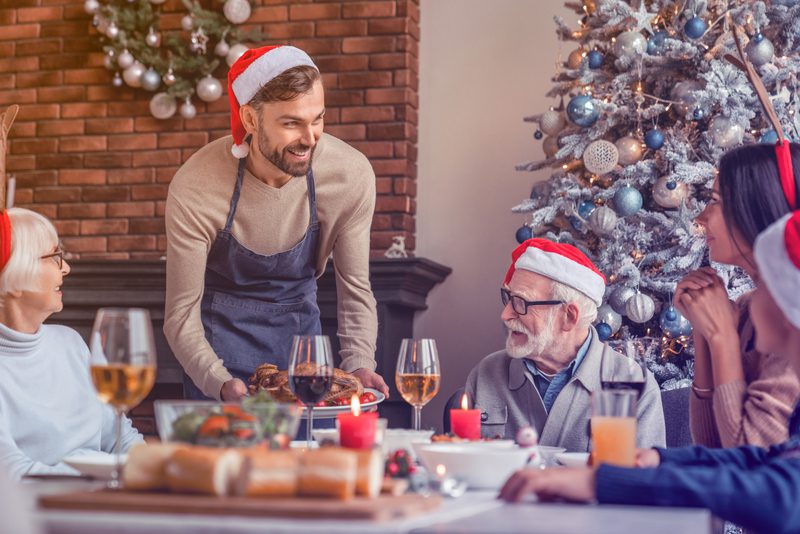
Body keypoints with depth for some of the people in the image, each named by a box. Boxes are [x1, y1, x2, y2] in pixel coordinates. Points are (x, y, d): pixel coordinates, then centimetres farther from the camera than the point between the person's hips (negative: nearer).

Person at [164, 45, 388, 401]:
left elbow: (356, 290, -10)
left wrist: (358, 365, -26)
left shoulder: (351, 174, -21)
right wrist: (222, 384, -38)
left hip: (300, 324, 2)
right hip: (222, 332, -2)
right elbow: (182, 314, -22)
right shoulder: (194, 189, -28)